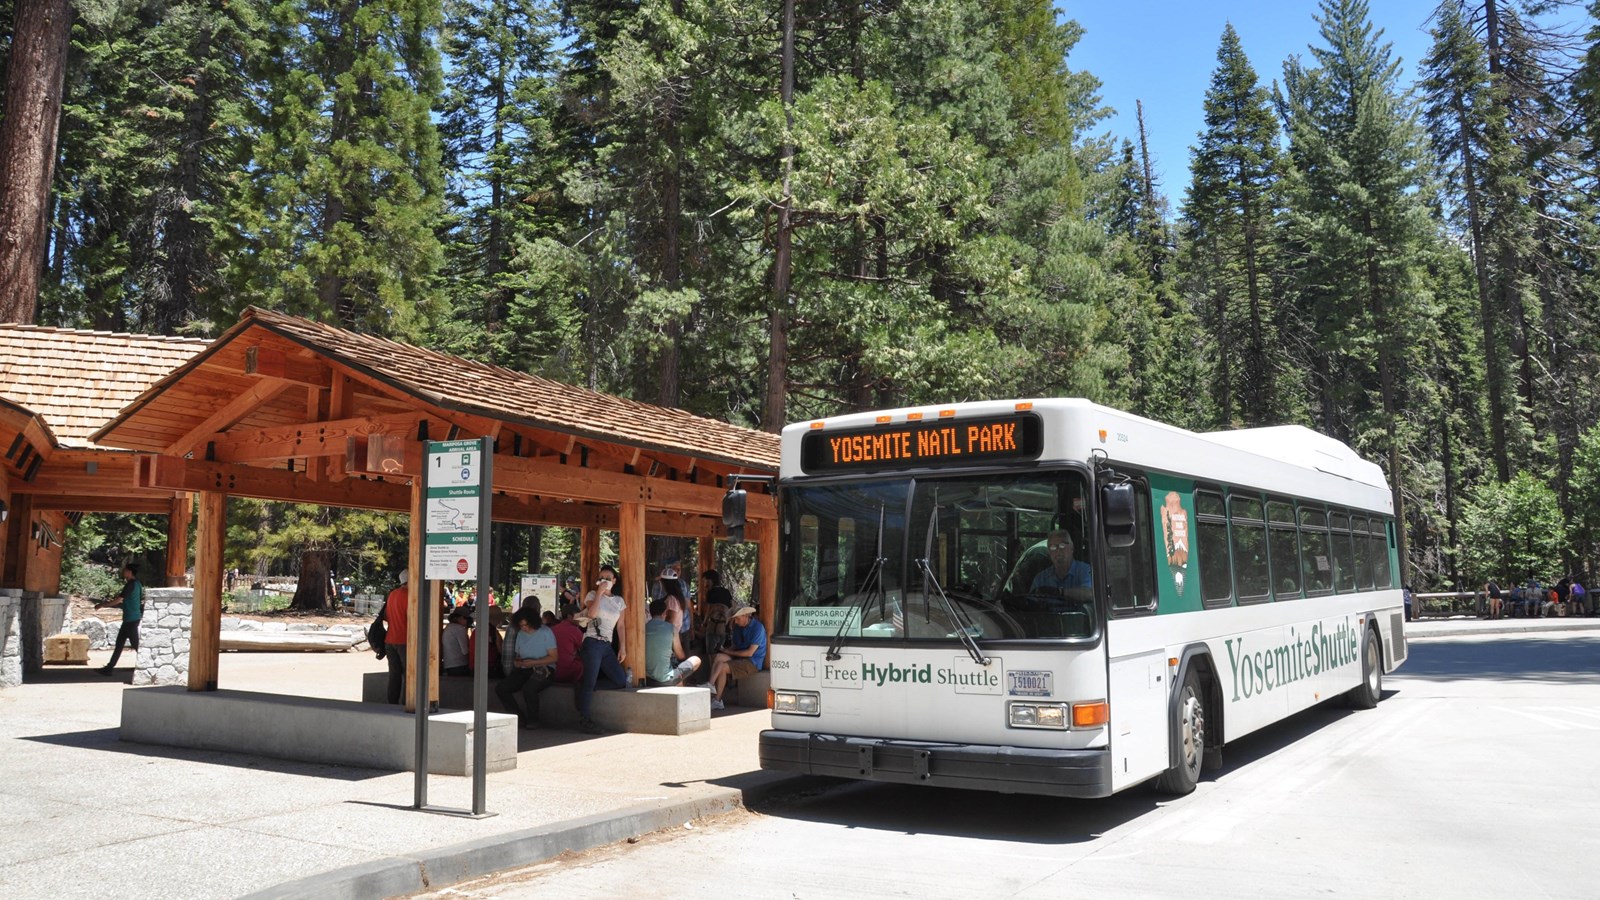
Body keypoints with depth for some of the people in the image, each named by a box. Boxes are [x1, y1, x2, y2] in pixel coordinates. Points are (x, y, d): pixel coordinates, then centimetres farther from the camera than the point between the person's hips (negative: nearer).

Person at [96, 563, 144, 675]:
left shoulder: (131, 584, -16)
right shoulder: (136, 584, 13)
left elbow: (118, 600, -17)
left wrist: (102, 605, -7)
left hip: (131, 619, -10)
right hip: (130, 619, 10)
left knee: (135, 644, -4)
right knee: (119, 643, 12)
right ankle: (108, 668, 17)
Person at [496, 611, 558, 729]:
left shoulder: (545, 633, -4)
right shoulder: (520, 634, 15)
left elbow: (553, 657, -9)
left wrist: (533, 662, -18)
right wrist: (516, 662, -4)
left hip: (543, 670, -6)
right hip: (524, 671, 7)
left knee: (528, 688, -36)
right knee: (500, 688, -15)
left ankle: (533, 720, -12)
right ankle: (520, 718, -8)